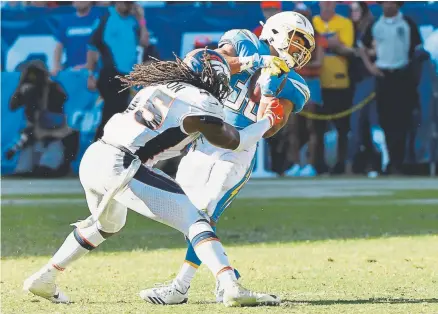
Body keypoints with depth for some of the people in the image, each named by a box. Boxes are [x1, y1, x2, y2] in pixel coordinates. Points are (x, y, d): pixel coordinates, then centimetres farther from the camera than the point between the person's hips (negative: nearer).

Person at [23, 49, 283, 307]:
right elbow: (235, 142, 10)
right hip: (120, 169, -8)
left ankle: (44, 279, 41)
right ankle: (232, 287, -25)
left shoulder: (161, 86, 18)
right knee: (195, 223, -7)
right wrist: (269, 120, 24)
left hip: (92, 158, 8)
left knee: (108, 224, 36)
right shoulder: (201, 104, -2)